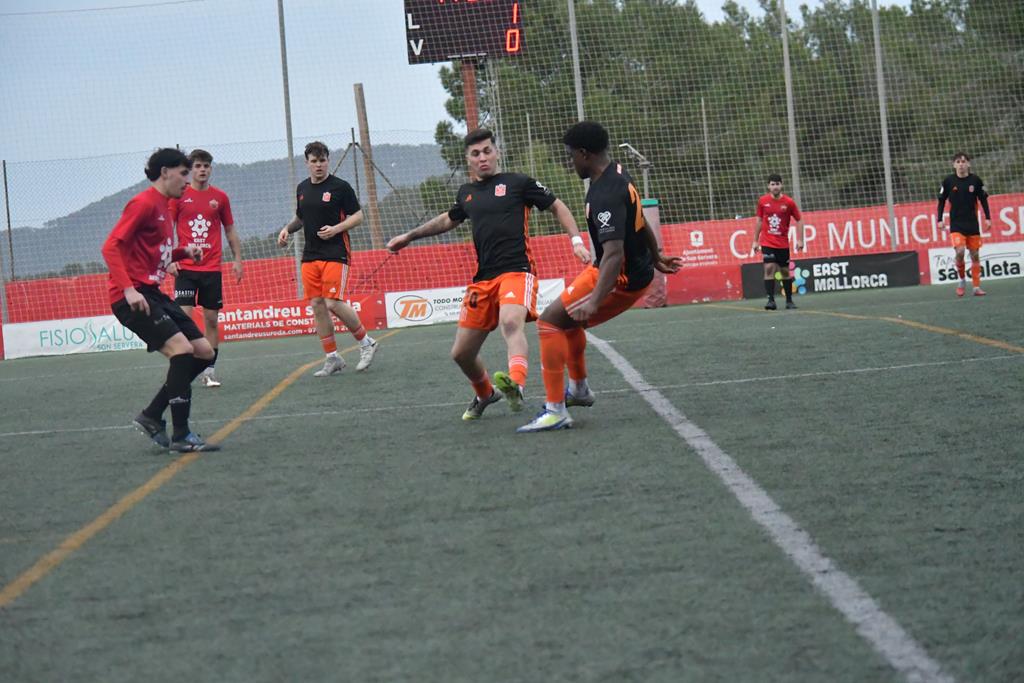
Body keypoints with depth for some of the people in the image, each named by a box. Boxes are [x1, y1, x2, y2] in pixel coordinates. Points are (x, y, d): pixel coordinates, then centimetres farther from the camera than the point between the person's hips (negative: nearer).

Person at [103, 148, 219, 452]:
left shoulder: (164, 207, 19)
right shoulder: (143, 203, -10)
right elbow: (111, 247, -17)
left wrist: (184, 252, 8)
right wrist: (128, 289, -27)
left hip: (152, 293, 10)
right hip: (133, 296, -10)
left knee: (204, 351, 6)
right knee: (181, 348, -22)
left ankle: (151, 416, 12)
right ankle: (181, 436, -18)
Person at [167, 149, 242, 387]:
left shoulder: (220, 197, 7)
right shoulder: (179, 196, 1)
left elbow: (230, 231, 15)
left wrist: (237, 259, 8)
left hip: (212, 269, 2)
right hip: (185, 268, -2)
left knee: (211, 320, 4)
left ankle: (210, 371, 11)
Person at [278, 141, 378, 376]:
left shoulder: (340, 187, -5)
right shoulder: (302, 189, 13)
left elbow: (358, 216, -4)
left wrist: (336, 229, -17)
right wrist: (287, 229, 7)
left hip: (335, 254, -6)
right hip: (310, 255, 6)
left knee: (334, 303, -15)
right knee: (317, 306, 1)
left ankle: (366, 342, 5)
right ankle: (332, 358, 9)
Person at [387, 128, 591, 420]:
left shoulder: (518, 183, 3)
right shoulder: (466, 193, 18)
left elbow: (557, 207, 9)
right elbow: (448, 220, 39)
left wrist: (576, 240, -3)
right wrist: (409, 236, 40)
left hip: (517, 270, -6)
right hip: (482, 279, 6)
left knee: (511, 321, -38)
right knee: (461, 353, 7)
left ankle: (516, 385, -60)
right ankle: (485, 394, 37)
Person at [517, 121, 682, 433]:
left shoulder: (605, 195, -27)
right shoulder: (618, 175, 5)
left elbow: (614, 253, -36)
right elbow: (640, 222, 21)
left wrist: (595, 301, -43)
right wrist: (656, 257, 35)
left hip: (622, 278, -10)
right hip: (638, 270, 10)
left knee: (550, 321, -13)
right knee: (567, 319, 27)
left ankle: (555, 411, -15)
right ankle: (579, 389, 43)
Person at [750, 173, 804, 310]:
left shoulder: (789, 202, -6)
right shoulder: (762, 201, -1)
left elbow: (799, 220, 2)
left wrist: (800, 240, -7)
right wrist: (755, 240, 8)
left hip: (783, 244, 0)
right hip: (767, 243, 0)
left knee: (785, 272, 8)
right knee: (769, 269, -15)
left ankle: (789, 301, 22)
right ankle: (771, 300, -16)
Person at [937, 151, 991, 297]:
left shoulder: (975, 180, -3)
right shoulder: (948, 181, -5)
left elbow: (983, 200, 6)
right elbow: (941, 201, 4)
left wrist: (988, 218, 0)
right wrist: (939, 220, -2)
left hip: (973, 224, 2)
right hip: (956, 224, -2)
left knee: (975, 255, 4)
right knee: (960, 251, -18)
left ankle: (977, 287, 11)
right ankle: (962, 280, 4)